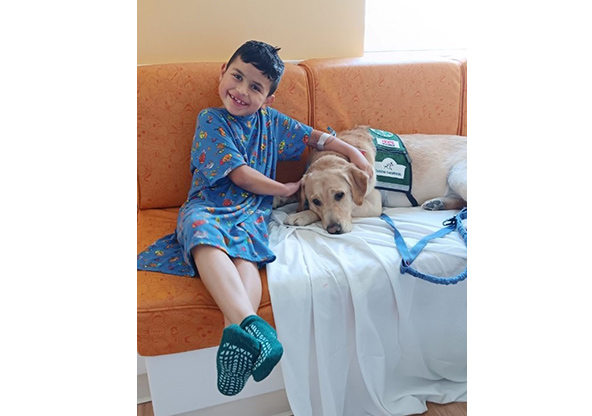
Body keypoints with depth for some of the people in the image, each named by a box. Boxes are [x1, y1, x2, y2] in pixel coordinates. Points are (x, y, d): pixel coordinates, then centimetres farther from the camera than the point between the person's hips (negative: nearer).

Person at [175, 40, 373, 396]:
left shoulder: (272, 121, 18)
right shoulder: (210, 120, 4)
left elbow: (315, 137, 27)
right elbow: (241, 175, -5)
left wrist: (354, 152, 15)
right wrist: (286, 190, 3)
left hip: (252, 210, 3)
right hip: (208, 205, -3)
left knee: (246, 253, -33)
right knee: (204, 235, -40)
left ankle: (237, 331, -56)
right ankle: (250, 325, -58)